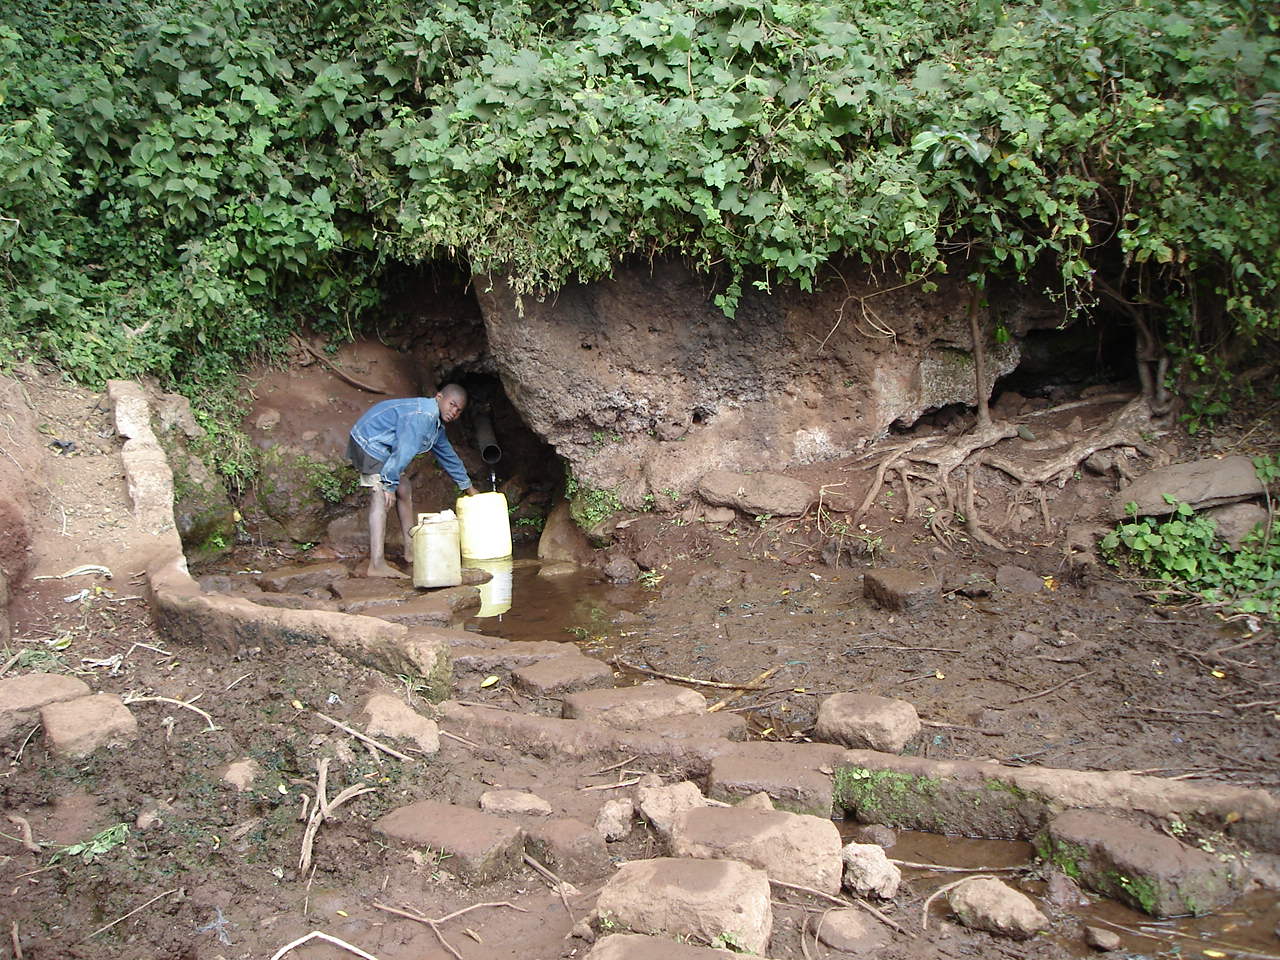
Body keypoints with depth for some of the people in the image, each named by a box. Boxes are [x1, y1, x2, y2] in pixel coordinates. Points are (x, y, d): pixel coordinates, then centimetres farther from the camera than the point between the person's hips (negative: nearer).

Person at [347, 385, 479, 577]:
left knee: (405, 490, 15)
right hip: (368, 443, -11)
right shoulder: (421, 416, -24)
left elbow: (448, 456, 23)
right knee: (381, 497, -21)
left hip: (382, 448, 11)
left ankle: (411, 551, 23)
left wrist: (467, 485, 30)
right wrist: (389, 485, -29)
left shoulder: (437, 425, 12)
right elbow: (404, 452, -29)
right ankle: (377, 565, -30)